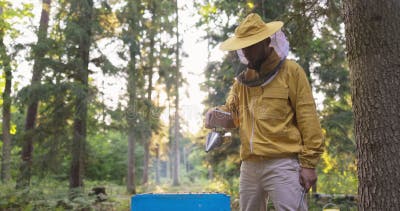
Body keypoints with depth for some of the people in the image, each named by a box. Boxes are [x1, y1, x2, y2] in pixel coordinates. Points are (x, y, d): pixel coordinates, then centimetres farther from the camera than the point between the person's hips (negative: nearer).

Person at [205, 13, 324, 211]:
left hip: (283, 164, -6)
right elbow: (233, 112, 24)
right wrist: (217, 113, -1)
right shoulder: (242, 79, 17)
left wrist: (308, 163, -11)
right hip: (249, 166, 6)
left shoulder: (291, 71, 0)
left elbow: (308, 119, -5)